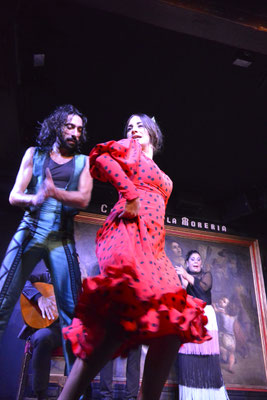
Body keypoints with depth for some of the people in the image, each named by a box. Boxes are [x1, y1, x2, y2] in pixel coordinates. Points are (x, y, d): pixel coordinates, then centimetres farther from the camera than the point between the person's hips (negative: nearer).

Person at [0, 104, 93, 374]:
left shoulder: (83, 162, 13)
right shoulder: (35, 154, 13)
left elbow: (83, 199, -2)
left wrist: (55, 192, -22)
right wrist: (35, 198, -19)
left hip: (62, 238, 0)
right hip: (29, 232, 0)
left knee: (71, 309, -4)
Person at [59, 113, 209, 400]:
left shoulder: (162, 177, 35)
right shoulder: (129, 150, 17)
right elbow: (102, 159, -3)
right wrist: (131, 194, -11)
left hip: (152, 247, 8)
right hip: (128, 233, -8)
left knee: (174, 321, -8)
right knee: (130, 312, -30)